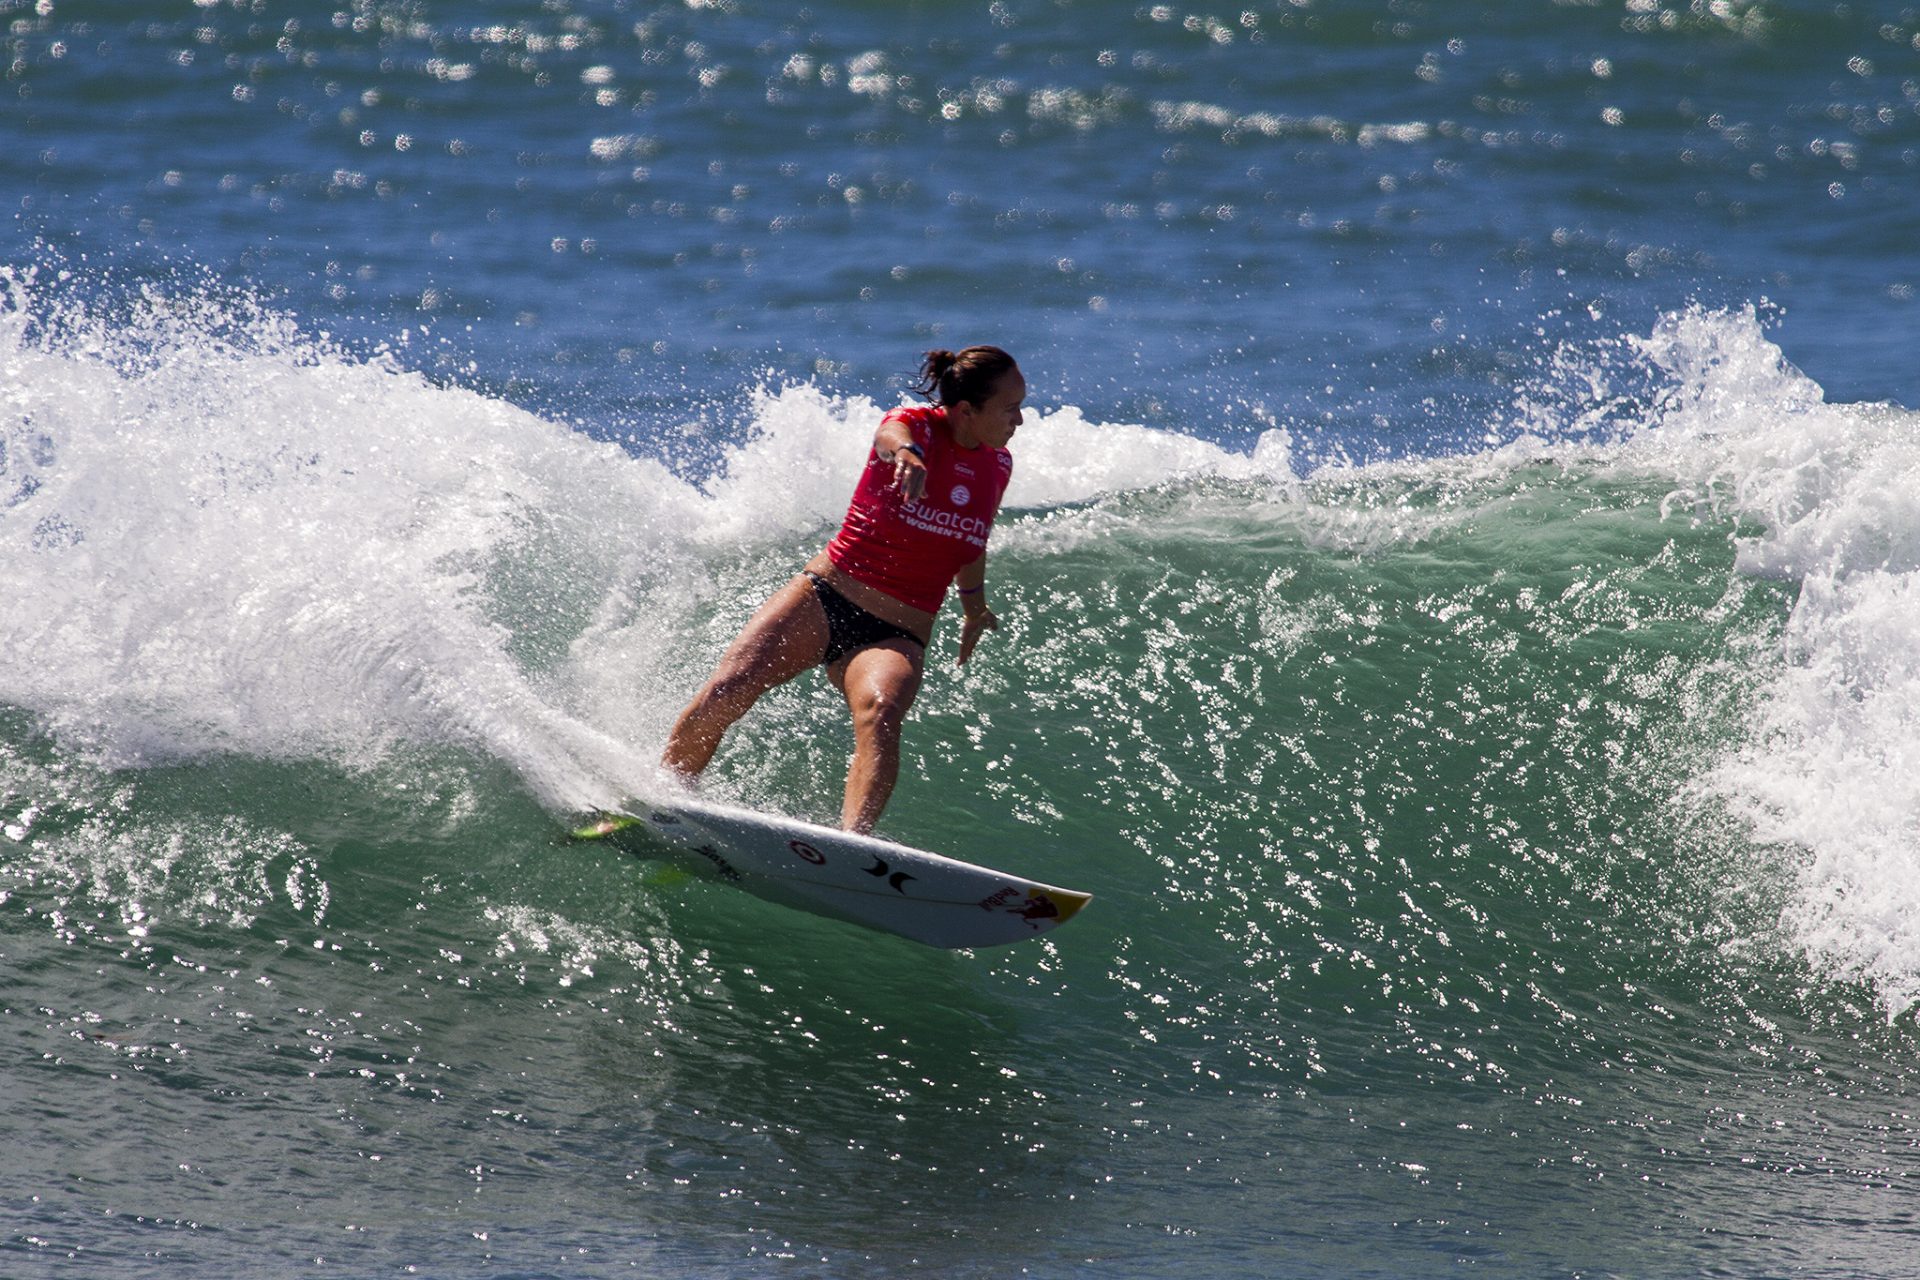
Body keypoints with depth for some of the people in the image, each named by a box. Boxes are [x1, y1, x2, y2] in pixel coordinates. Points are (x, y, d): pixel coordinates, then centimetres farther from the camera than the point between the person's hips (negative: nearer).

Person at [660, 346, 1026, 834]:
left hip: (895, 637, 2)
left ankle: (853, 838, -55)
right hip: (823, 599, -2)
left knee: (879, 714, -32)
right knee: (725, 692, -22)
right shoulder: (917, 425, -8)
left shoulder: (997, 467, 7)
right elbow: (894, 434, -35)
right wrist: (905, 455, -59)